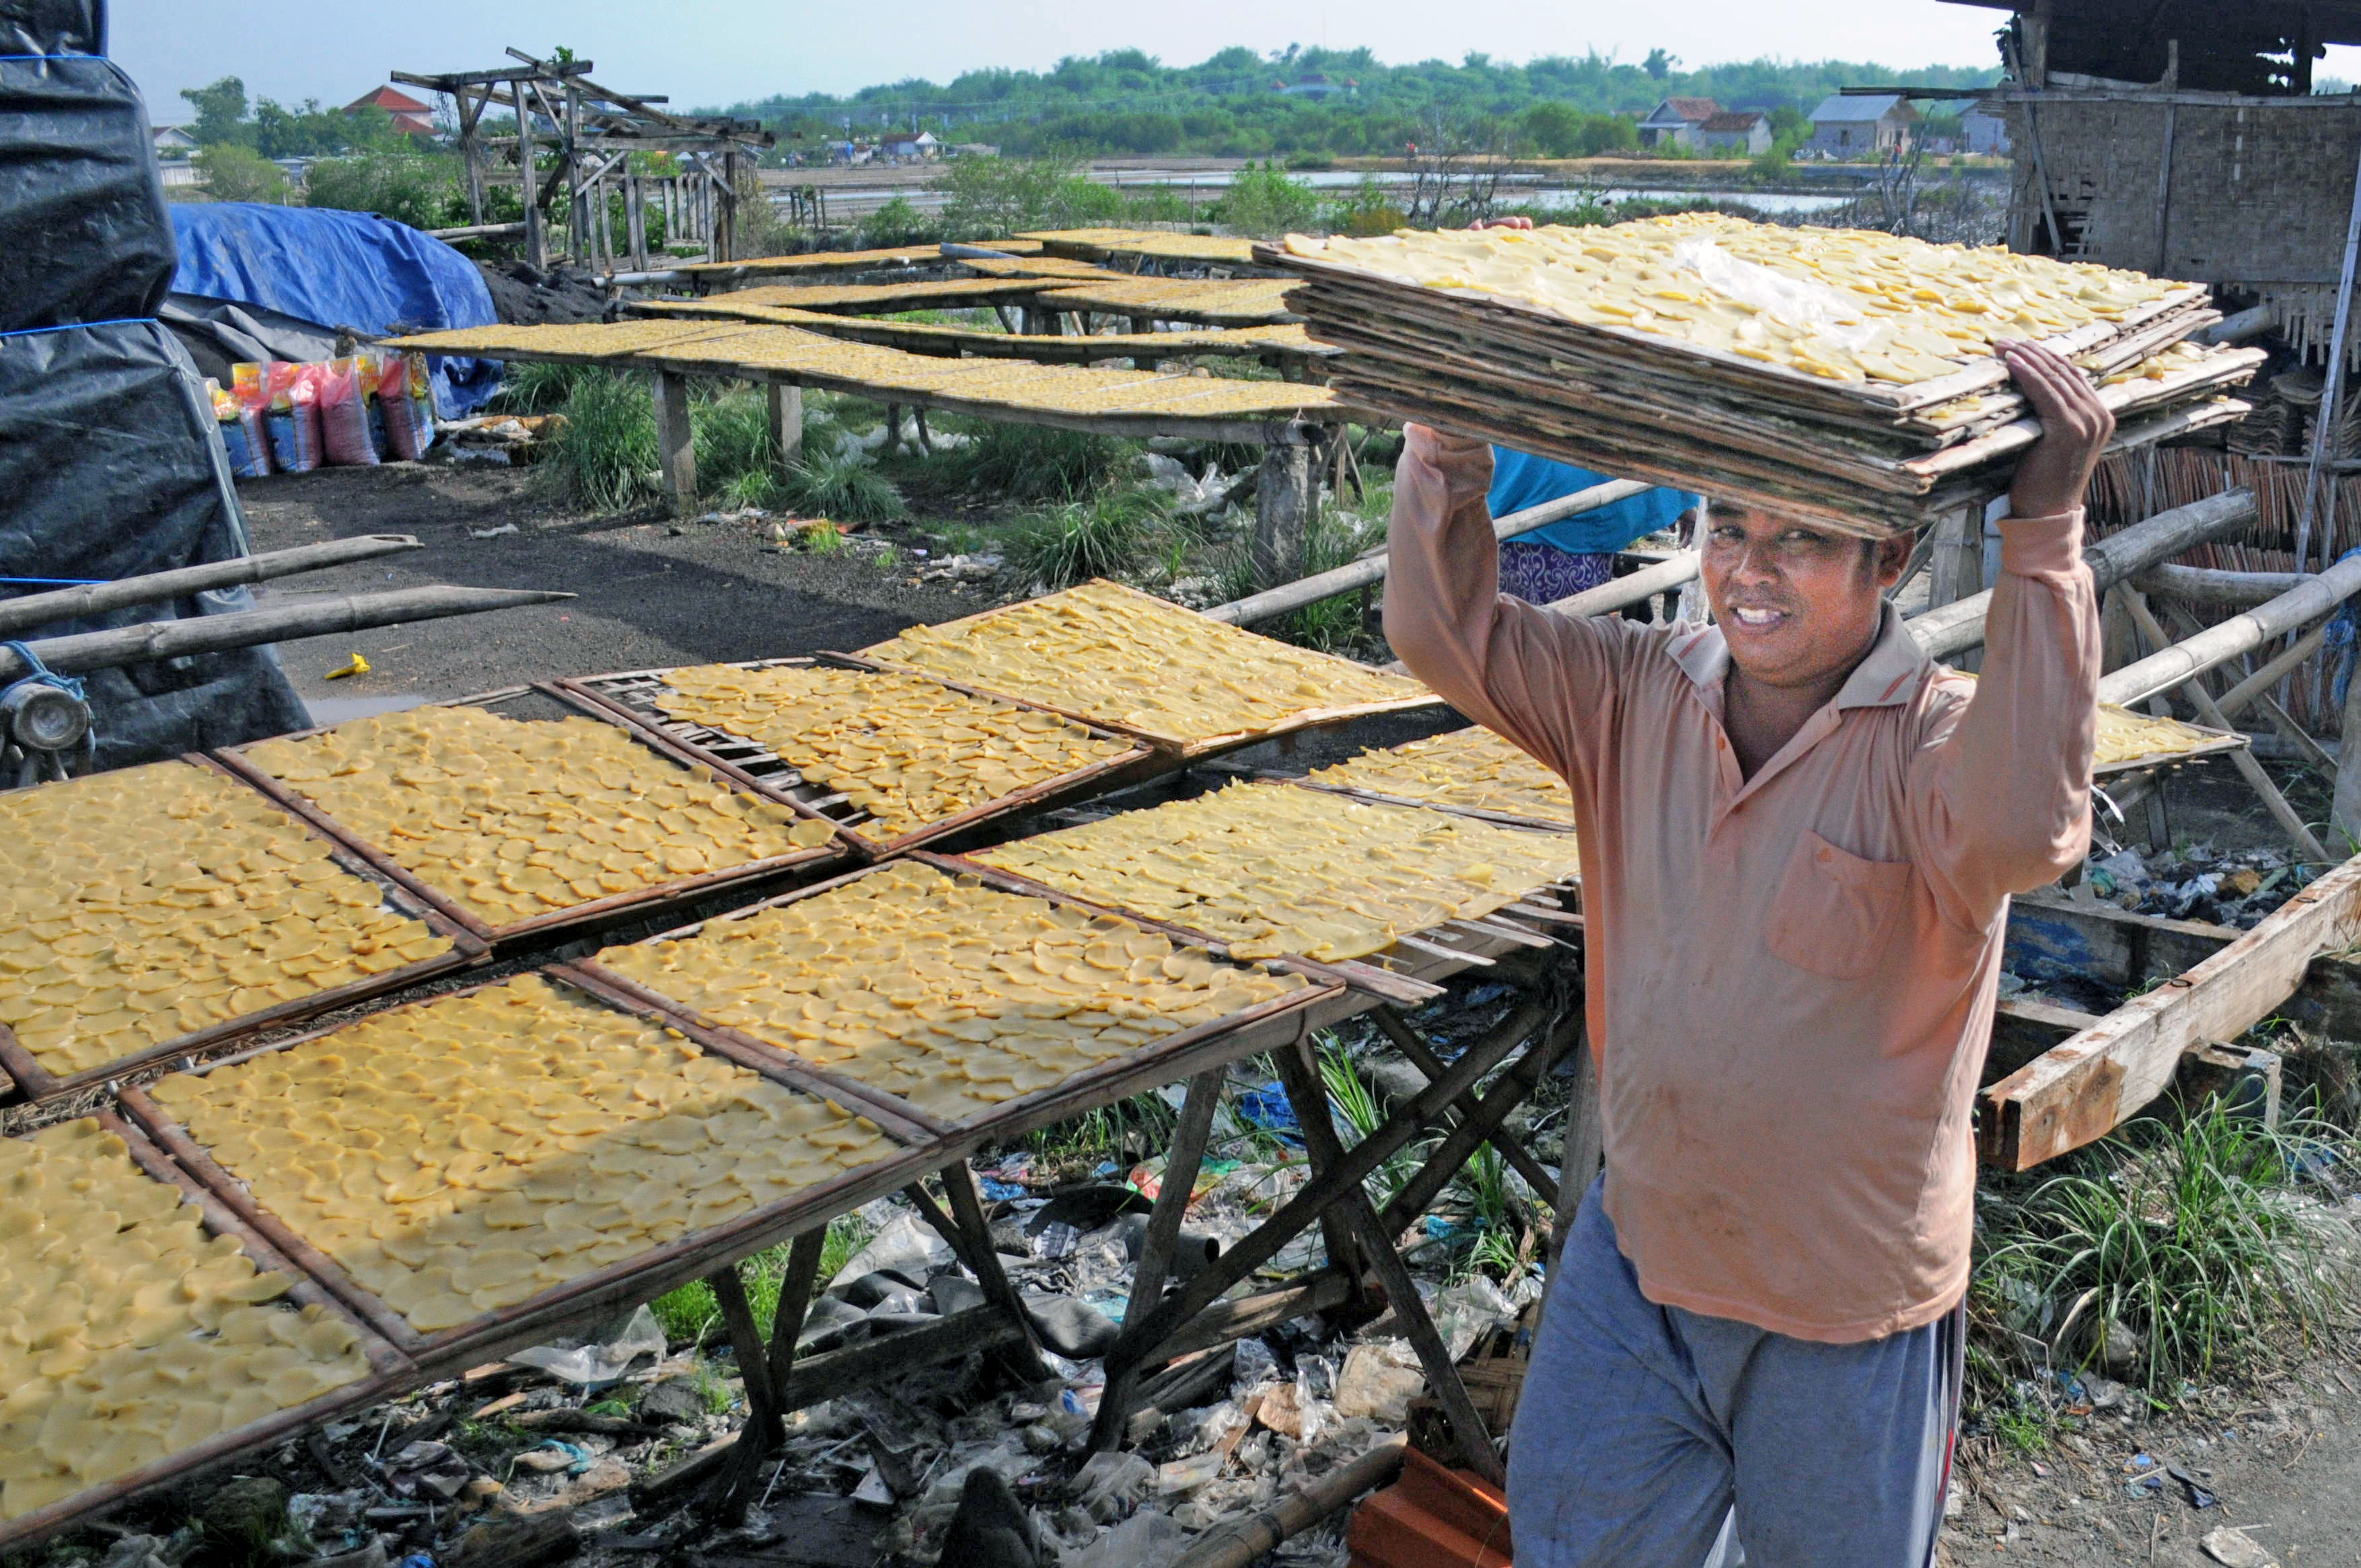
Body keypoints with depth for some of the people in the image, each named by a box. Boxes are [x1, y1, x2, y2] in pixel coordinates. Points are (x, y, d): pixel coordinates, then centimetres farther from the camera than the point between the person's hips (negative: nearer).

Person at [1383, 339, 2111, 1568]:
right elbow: (1446, 632, -8)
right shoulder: (1638, 695, -6)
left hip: (1842, 1307, -4)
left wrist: (2044, 532, -47)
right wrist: (1446, 433, -18)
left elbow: (2023, 829, -44)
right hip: (1636, 1247, 5)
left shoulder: (1935, 742, -22)